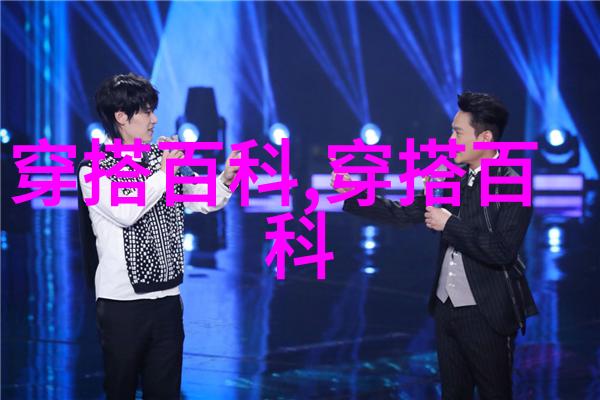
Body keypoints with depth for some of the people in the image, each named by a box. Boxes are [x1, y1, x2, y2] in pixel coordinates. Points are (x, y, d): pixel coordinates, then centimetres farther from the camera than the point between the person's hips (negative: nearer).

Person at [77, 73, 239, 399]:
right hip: (122, 302, -4)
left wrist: (225, 178, -9)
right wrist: (163, 173, -16)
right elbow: (125, 213, -21)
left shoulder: (162, 160, 8)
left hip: (167, 298, 4)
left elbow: (204, 201, 10)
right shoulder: (94, 170, -7)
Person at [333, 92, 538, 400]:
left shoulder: (513, 186, -13)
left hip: (486, 315, -7)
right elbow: (403, 214, 10)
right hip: (446, 308, 7)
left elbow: (503, 250, -23)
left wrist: (449, 224, -18)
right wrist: (353, 192, 4)